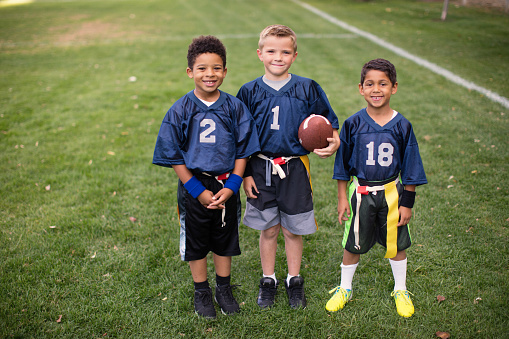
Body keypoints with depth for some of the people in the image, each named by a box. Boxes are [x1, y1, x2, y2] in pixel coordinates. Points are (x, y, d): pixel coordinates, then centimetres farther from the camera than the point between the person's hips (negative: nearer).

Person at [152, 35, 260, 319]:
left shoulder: (235, 107, -6)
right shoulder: (180, 111, -10)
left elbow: (243, 150, -2)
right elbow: (174, 156, -7)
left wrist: (231, 186, -12)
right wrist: (198, 190, -12)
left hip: (226, 186, 1)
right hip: (194, 186, -1)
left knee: (225, 239, 16)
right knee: (196, 241, 13)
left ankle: (224, 288, 37)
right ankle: (202, 292, 33)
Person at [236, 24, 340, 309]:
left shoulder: (308, 89, -3)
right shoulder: (250, 91, -2)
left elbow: (328, 124, 4)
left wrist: (333, 142, -17)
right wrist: (246, 174, -1)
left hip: (295, 169, 0)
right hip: (261, 169, 1)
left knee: (293, 230, 11)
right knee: (268, 229, 13)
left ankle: (294, 280, 32)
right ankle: (268, 280, 32)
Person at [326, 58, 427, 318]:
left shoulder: (402, 126, -7)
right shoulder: (353, 124, -8)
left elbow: (410, 168, 0)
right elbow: (343, 164, 0)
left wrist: (407, 202, -1)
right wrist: (342, 197, 0)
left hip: (391, 193, 1)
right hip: (360, 193, 0)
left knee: (396, 245, 14)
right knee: (352, 245, 12)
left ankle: (400, 290, 37)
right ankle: (344, 289, 33)